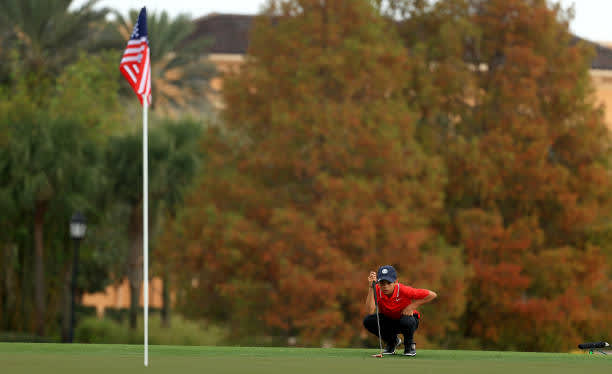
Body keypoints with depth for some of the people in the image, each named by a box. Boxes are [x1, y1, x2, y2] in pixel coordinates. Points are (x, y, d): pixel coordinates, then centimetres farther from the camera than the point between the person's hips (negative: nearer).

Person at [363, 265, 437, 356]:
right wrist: (371, 287, -38)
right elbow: (370, 311, -35)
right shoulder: (377, 290, -20)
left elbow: (432, 295, -26)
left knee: (407, 320, -40)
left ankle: (409, 344, -3)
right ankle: (392, 341, 5)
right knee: (368, 320, -25)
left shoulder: (403, 290, -28)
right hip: (387, 320, 3)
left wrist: (412, 306, -27)